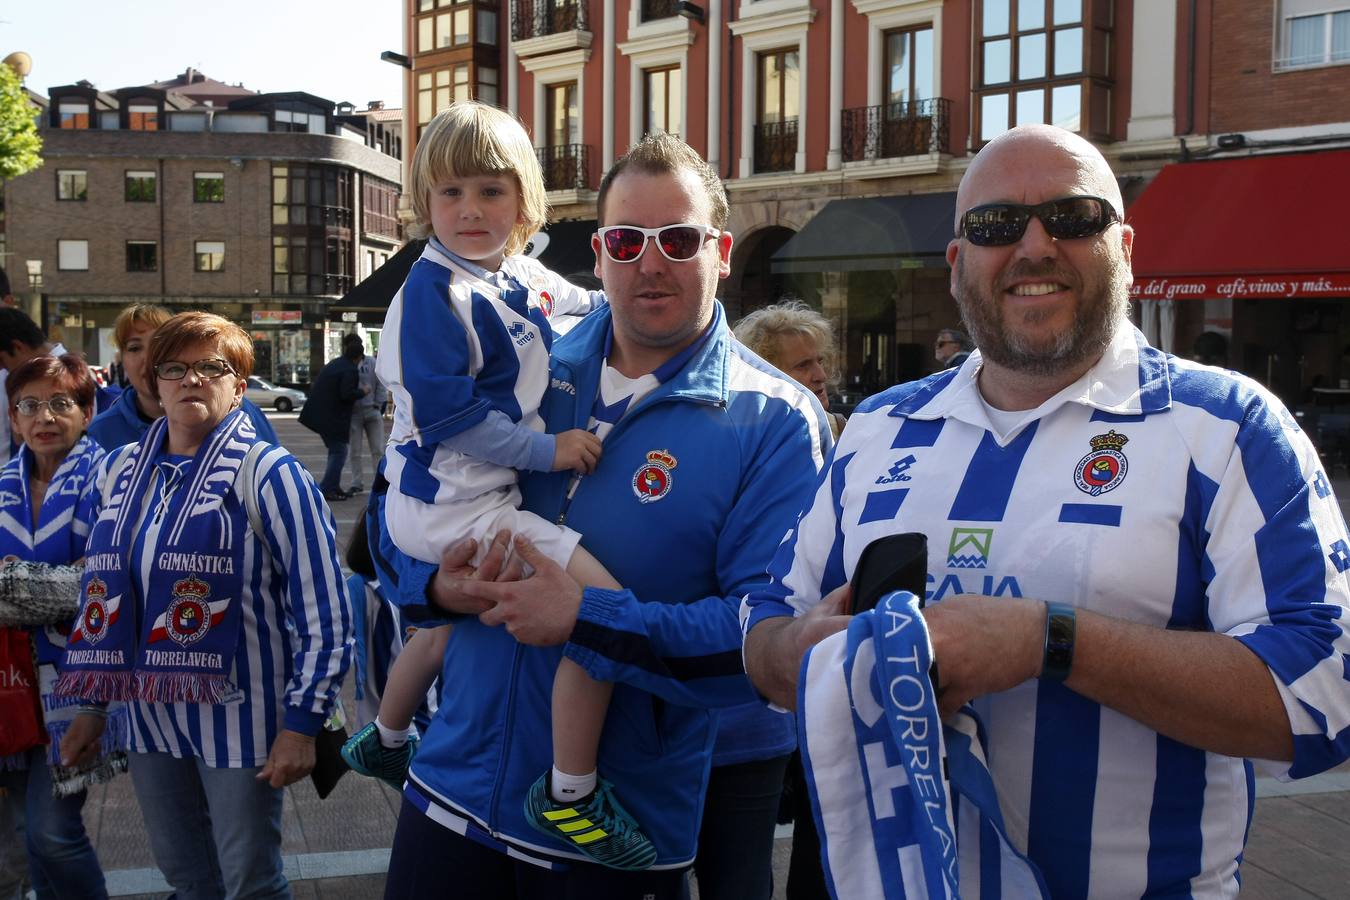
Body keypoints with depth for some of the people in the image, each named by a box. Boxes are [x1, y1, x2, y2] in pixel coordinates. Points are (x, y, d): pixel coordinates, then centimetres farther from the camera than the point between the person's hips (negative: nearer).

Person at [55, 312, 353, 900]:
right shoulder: (121, 470, 6)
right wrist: (92, 702, 14)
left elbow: (324, 610, -13)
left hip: (239, 711, -5)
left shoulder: (268, 473, -11)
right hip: (149, 711, 5)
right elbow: (103, 593, 14)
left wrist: (302, 723, -15)